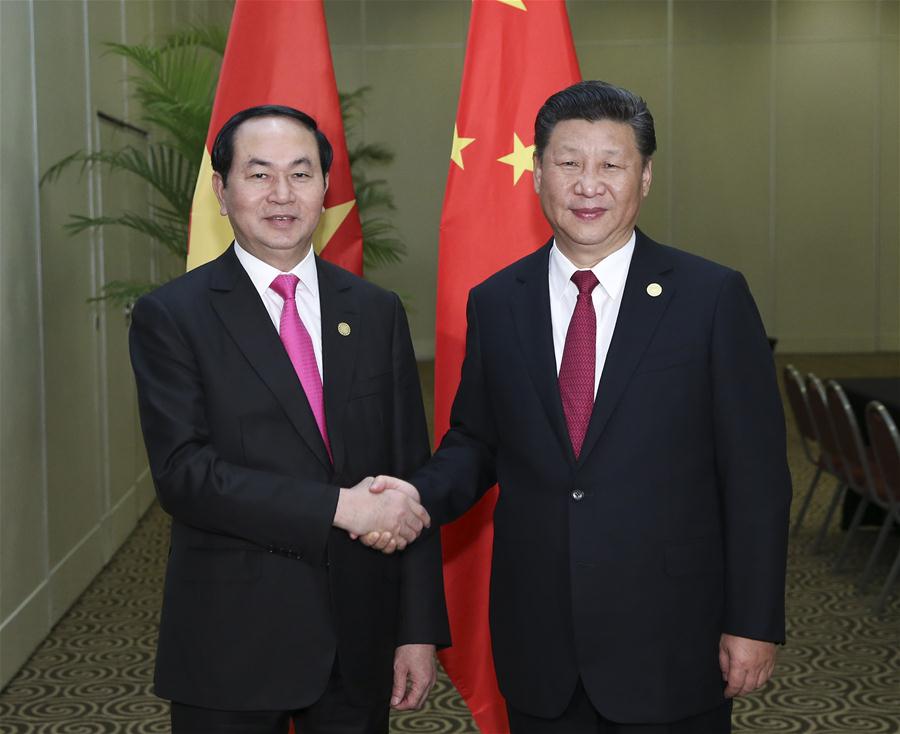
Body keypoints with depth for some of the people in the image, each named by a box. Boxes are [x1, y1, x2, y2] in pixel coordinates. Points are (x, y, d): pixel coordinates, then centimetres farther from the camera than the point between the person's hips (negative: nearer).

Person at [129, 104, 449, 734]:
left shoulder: (377, 312, 6)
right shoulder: (170, 316, -4)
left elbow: (410, 479, 5)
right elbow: (184, 474, -14)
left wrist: (419, 632, 2)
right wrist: (338, 506, -20)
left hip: (360, 643, 3)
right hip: (231, 651, -3)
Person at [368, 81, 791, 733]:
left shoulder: (714, 297, -5)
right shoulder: (495, 304, 4)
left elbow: (756, 474, -5)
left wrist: (754, 624, -6)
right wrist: (421, 495, -10)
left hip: (670, 646, -2)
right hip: (537, 646, 3)